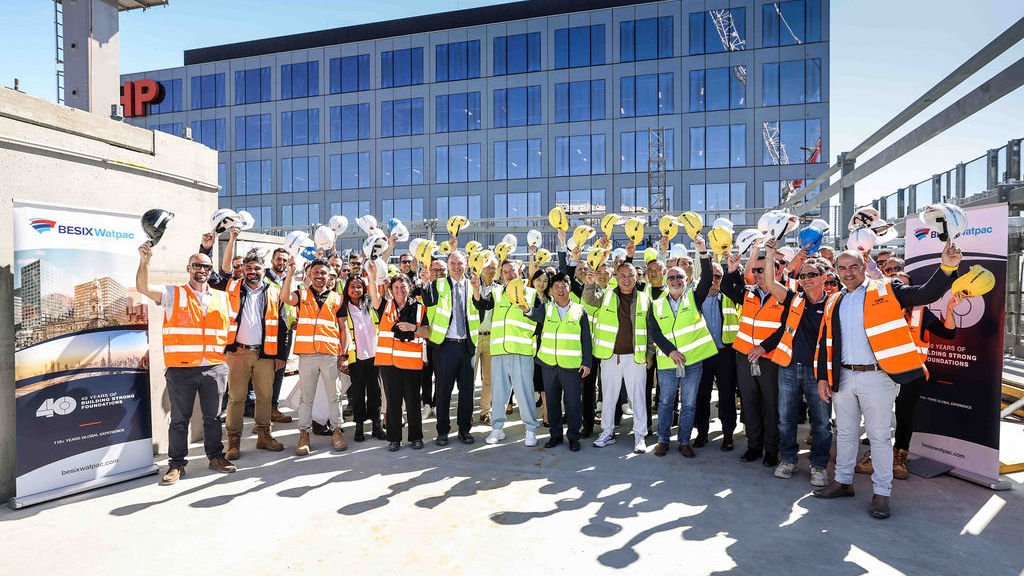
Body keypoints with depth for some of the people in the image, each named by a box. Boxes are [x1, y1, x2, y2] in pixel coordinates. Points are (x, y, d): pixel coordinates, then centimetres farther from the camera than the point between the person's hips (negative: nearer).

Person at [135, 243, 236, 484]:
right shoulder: (172, 293, 3)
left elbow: (230, 328, 18)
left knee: (213, 416, 12)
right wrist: (144, 261, -26)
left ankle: (216, 456, 25)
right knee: (179, 418, 6)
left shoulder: (222, 297, 12)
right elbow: (143, 287, -13)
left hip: (214, 368, 3)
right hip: (181, 368, -2)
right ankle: (176, 464, 18)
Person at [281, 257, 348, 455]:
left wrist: (343, 354, 4)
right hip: (307, 354, 0)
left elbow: (343, 328, 10)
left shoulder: (337, 298, 9)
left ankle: (337, 431, 19)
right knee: (305, 396, 7)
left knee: (334, 395, 8)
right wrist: (291, 272, -23)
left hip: (330, 355, 1)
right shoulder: (302, 295, 8)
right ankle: (304, 434, 16)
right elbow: (285, 297, -16)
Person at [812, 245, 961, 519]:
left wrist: (947, 268, -29)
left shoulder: (886, 290, 0)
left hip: (877, 377, -4)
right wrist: (822, 377, 6)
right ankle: (843, 481, 30)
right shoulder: (834, 302, 10)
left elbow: (927, 294, -11)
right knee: (845, 433, 16)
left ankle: (881, 492, 19)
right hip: (843, 378, 4)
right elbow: (825, 342, 11)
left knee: (879, 435, 6)